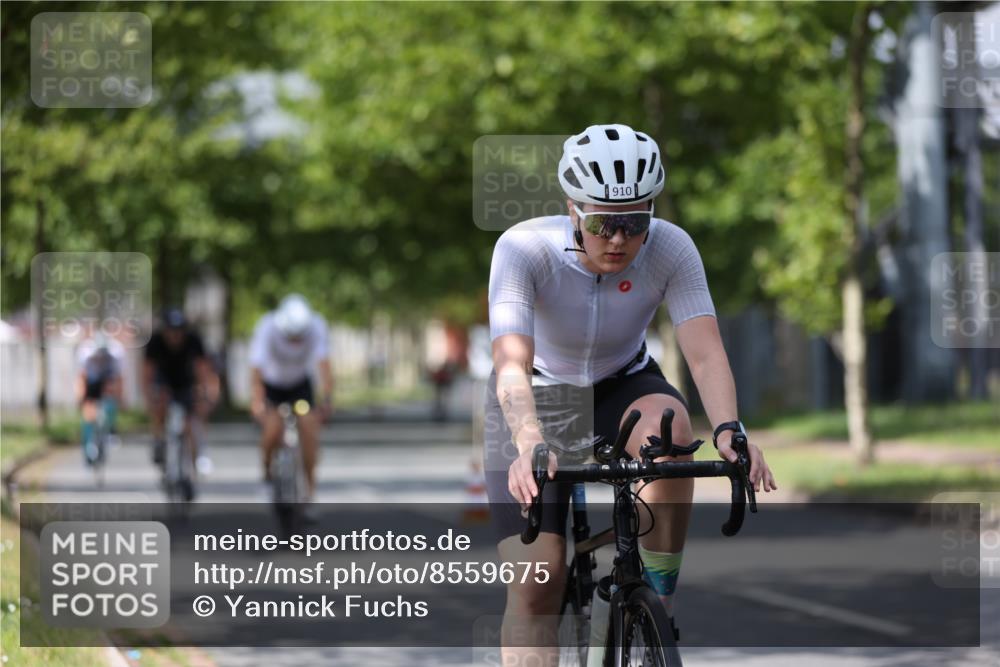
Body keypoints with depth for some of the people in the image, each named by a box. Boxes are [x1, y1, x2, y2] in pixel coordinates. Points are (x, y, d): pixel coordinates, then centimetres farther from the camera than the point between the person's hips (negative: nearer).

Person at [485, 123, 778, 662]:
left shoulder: (670, 248, -23)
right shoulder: (524, 248, -29)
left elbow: (705, 353, -32)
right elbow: (511, 364, -40)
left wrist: (728, 430, -51)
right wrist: (530, 447, -58)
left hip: (623, 386, 2)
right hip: (540, 400, -2)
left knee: (669, 427, -35)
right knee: (536, 580, -16)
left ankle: (658, 602, -19)